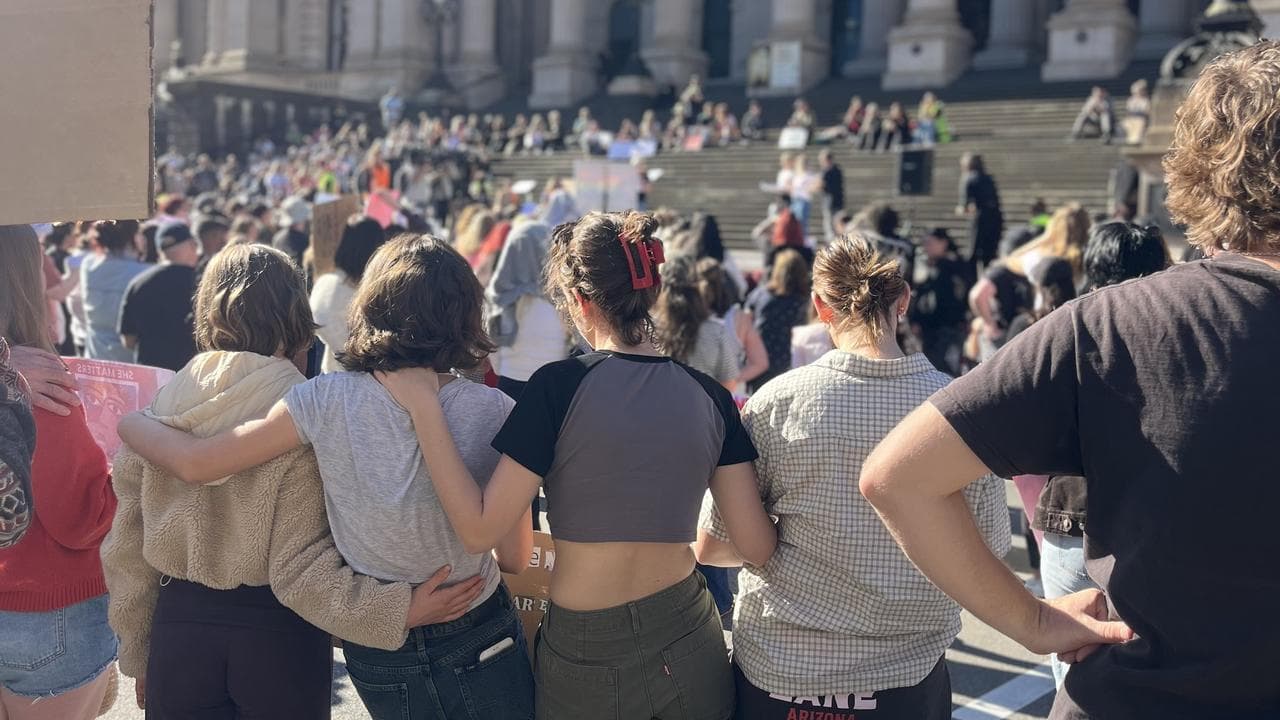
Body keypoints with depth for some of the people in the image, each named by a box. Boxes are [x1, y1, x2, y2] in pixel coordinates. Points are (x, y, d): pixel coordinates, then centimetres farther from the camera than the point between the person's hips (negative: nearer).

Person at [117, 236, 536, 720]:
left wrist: (129, 422, 10)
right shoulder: (496, 412, -17)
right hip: (482, 639, -2)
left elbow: (194, 464, -11)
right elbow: (515, 559, -9)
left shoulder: (327, 401, -16)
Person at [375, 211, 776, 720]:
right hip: (690, 645, 3)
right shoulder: (710, 396, -4)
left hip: (586, 661, -2)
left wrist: (424, 409, -11)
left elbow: (479, 530, -15)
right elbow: (756, 547, -4)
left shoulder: (558, 386, -15)